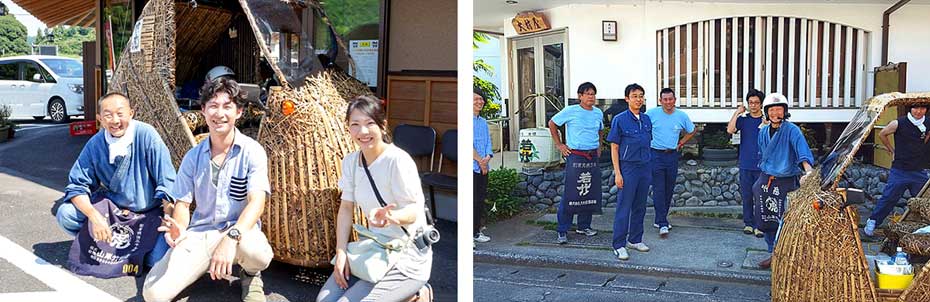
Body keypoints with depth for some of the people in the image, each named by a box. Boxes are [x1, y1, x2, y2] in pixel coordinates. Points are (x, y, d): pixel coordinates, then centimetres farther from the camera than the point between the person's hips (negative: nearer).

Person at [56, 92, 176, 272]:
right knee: (65, 214, -17)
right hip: (111, 205, 4)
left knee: (157, 259, -24)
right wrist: (95, 217, -24)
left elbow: (167, 184, -18)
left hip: (150, 210, -3)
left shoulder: (146, 135, -18)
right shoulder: (95, 144, -7)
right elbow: (77, 185, -5)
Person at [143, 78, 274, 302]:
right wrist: (179, 228, -17)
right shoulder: (193, 157, 6)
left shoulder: (252, 152, -7)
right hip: (199, 233, 3)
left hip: (240, 232, -2)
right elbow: (182, 203, 8)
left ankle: (250, 276, 1)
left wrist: (231, 238, -37)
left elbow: (257, 202, -19)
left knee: (255, 251, -40)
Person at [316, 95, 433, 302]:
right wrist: (341, 252, -5)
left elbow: (413, 210, -18)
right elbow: (346, 208, 6)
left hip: (407, 256, -7)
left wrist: (391, 216, -41)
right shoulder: (351, 162, 4)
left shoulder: (398, 161, -19)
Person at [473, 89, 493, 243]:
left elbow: (488, 143, 13)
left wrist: (487, 158, -6)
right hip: (470, 167, -7)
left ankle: (477, 230, 18)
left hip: (483, 167, 7)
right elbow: (467, 144, -13)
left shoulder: (483, 122, 17)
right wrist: (480, 161, -12)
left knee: (481, 198, 10)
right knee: (472, 200, -6)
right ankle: (471, 233, -1)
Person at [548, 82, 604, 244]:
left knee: (591, 194, 9)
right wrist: (559, 145, 0)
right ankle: (562, 230, 0)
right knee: (570, 195, -7)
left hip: (592, 158, 6)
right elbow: (552, 124, 3)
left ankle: (584, 226, 23)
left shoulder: (598, 113, 10)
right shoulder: (570, 111, -6)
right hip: (575, 157, -6)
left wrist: (599, 147, 15)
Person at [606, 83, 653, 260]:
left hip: (645, 168, 6)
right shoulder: (620, 120, -6)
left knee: (640, 207, 12)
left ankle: (635, 240, 24)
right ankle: (619, 245, 1)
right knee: (624, 208, -4)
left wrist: (649, 165, 13)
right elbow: (614, 148, -6)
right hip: (628, 168, -5)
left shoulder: (647, 119, 9)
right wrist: (617, 173, -11)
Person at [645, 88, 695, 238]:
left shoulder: (682, 116, 3)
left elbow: (691, 131, 19)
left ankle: (660, 220, 23)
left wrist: (680, 143, 10)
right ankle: (662, 224, -11)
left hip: (672, 155, 4)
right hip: (656, 154, -4)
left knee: (669, 190, 9)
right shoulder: (651, 113, -6)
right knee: (659, 190, -9)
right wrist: (647, 142, 1)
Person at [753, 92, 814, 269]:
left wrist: (808, 169, -43)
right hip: (765, 181, 6)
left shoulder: (791, 130, -10)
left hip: (786, 182, -6)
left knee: (784, 221, -5)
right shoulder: (763, 132, 9)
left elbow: (802, 150, -27)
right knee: (766, 221, 10)